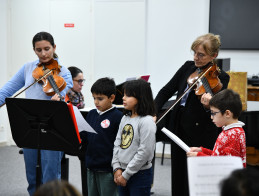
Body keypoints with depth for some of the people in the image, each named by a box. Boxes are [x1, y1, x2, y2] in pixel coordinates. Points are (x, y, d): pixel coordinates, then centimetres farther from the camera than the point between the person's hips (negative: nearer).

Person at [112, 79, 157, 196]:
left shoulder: (147, 121, -15)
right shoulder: (125, 118, 8)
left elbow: (145, 152, -19)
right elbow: (117, 144, 10)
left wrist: (126, 174, -15)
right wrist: (117, 168, -2)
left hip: (140, 174, -7)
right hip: (122, 174, 7)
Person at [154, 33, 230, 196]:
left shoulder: (220, 77, -10)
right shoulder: (188, 67, 6)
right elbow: (167, 91, 9)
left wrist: (208, 106, -40)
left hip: (201, 136, -6)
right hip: (179, 130, 6)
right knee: (178, 175, 15)